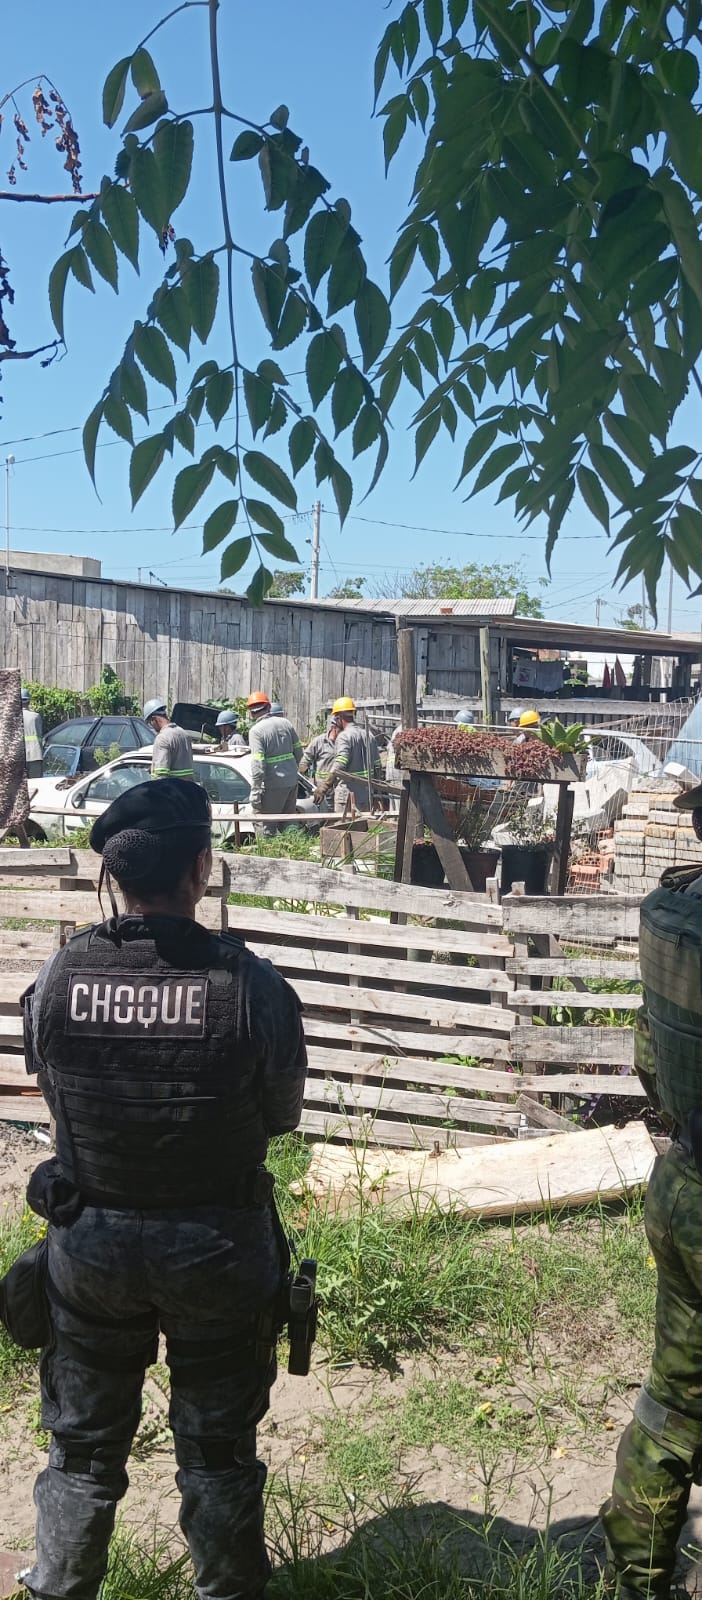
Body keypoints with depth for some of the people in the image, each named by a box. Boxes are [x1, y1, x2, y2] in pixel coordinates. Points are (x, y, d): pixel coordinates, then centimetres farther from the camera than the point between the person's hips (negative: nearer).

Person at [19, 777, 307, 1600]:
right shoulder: (250, 984, -23)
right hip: (217, 1248, -2)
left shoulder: (57, 976, -16)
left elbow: (54, 1092, -1)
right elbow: (283, 1115, -8)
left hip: (89, 1239, 2)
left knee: (83, 1444, 24)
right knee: (217, 1447, 20)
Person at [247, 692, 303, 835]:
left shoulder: (256, 730, -12)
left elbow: (258, 764, -19)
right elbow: (299, 751, 12)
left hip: (273, 784, -6)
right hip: (292, 780, 6)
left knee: (268, 827, 1)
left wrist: (255, 791, -16)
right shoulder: (285, 723, 6)